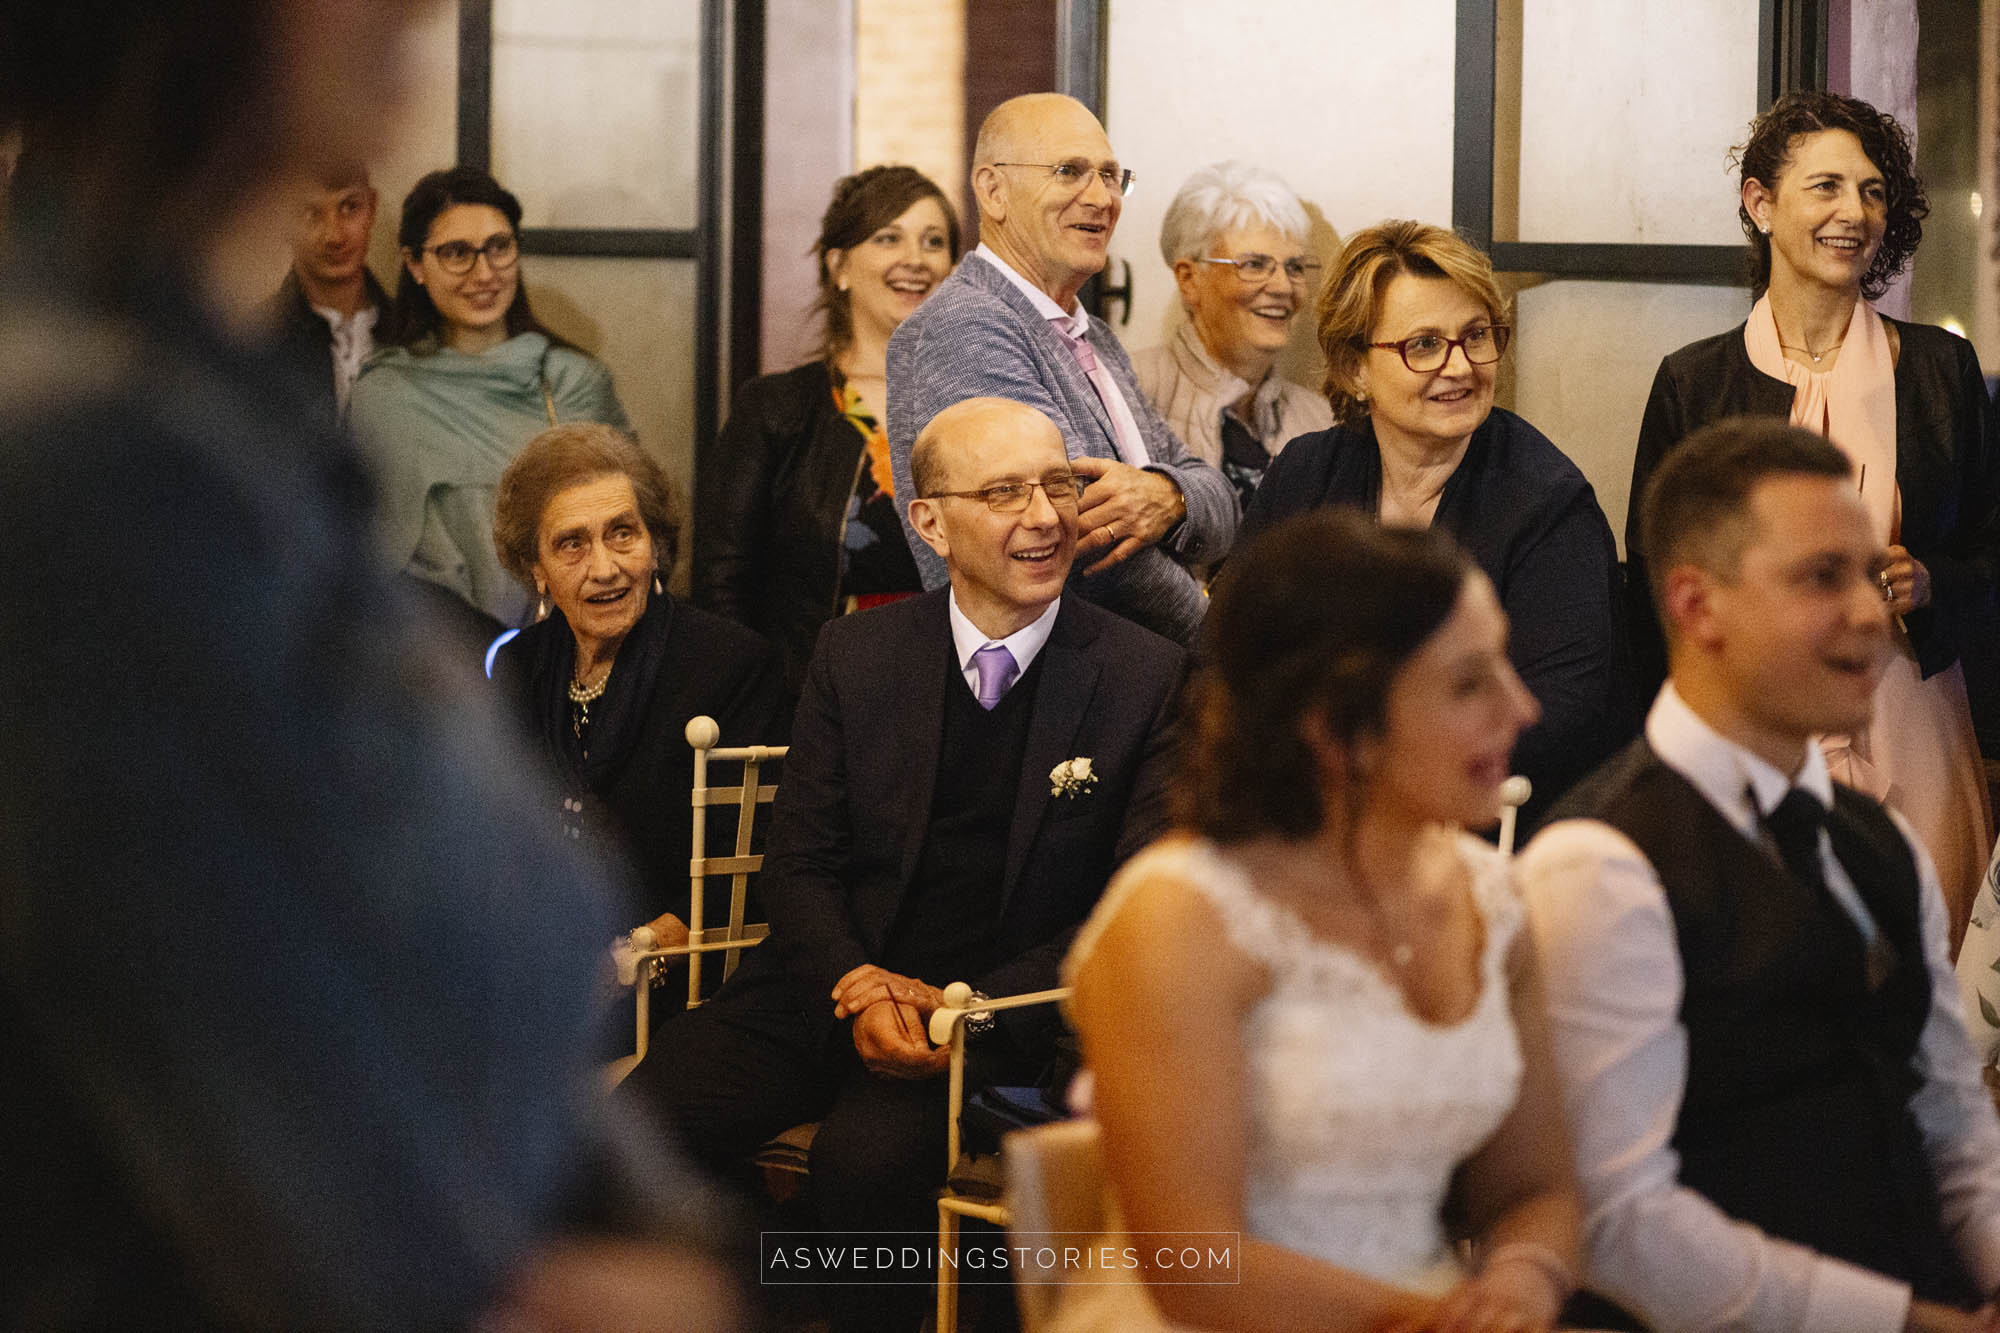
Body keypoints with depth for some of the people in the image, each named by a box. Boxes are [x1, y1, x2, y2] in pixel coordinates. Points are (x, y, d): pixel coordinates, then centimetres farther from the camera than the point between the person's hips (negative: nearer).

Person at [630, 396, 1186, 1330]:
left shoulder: (1148, 679, -1)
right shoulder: (857, 654, 8)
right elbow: (798, 865, 7)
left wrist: (970, 1009, -16)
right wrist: (858, 990, -14)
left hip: (997, 1013, -3)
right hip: (833, 986, 3)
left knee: (868, 1152, -33)